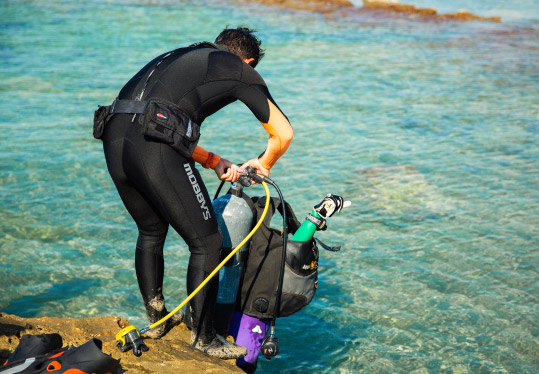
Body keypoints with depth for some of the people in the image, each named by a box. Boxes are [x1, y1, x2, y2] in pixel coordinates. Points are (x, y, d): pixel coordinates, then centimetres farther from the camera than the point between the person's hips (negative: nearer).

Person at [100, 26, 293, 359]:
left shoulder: (180, 57, 34)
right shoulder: (240, 71, 15)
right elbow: (283, 134, 15)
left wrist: (214, 162, 32)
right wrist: (264, 164, 35)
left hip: (114, 140, 8)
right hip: (157, 152, -8)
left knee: (151, 233, 28)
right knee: (207, 243, 7)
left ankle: (157, 319, 41)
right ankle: (204, 338, 18)